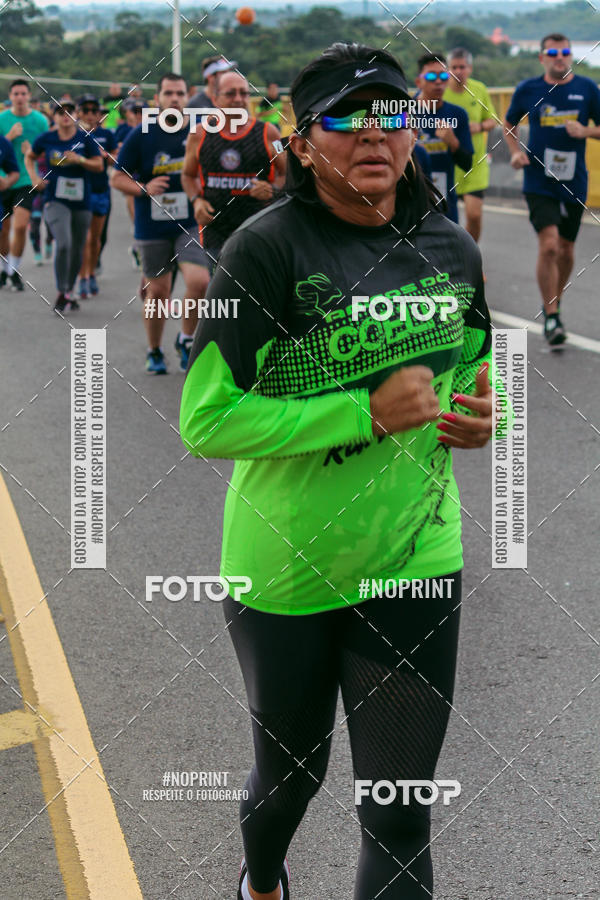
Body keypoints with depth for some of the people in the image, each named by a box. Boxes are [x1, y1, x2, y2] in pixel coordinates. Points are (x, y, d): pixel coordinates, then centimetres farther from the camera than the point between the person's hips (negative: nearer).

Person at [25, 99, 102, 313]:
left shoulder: (85, 139, -2)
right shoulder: (46, 139, 0)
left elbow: (99, 165, 0)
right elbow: (29, 157, 16)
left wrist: (79, 160, -16)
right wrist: (34, 177, 1)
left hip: (81, 201, 2)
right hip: (56, 201, -2)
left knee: (77, 250, 11)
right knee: (63, 245, -20)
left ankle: (69, 292, 30)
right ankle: (61, 295, -10)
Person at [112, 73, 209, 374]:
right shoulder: (141, 135, -1)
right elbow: (118, 179, 2)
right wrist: (144, 188, -16)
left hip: (192, 224, 0)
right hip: (153, 226, 0)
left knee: (199, 281, -19)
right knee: (158, 291, 7)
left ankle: (187, 338, 6)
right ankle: (154, 352, 27)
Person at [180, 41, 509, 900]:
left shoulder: (451, 247, 0)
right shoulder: (267, 249, -16)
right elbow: (205, 421, -19)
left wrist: (484, 411, -6)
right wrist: (368, 413, -24)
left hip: (414, 562, 2)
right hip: (285, 569, -2)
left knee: (399, 810, 4)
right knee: (290, 770, 21)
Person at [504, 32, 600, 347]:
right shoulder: (527, 90, 0)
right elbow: (509, 123, 16)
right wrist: (516, 151, -1)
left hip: (574, 182, 2)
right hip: (539, 182, -2)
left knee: (566, 251, 11)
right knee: (548, 245, -16)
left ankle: (553, 304, 35)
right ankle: (551, 319, -7)